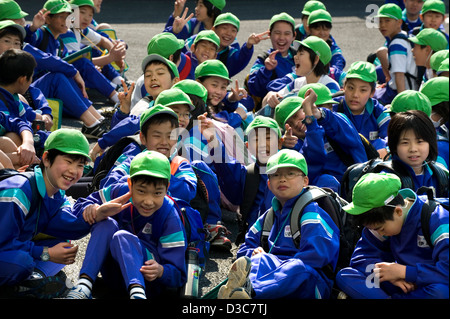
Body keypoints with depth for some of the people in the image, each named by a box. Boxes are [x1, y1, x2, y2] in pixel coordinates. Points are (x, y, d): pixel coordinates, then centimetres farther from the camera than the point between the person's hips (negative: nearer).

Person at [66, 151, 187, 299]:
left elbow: (178, 276, -13)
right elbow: (81, 205, 0)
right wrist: (97, 213, -25)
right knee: (107, 224, -20)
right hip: (113, 274, 4)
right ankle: (84, 285, -33)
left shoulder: (169, 217, -14)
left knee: (123, 237, -30)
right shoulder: (121, 191, -6)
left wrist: (160, 271, -38)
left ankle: (138, 293, -55)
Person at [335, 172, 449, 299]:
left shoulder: (437, 220, -19)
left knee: (441, 291, -45)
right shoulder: (381, 220, 0)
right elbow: (360, 258, 1)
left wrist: (403, 272, -24)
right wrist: (390, 275, -19)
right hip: (405, 286, 5)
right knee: (343, 276, -13)